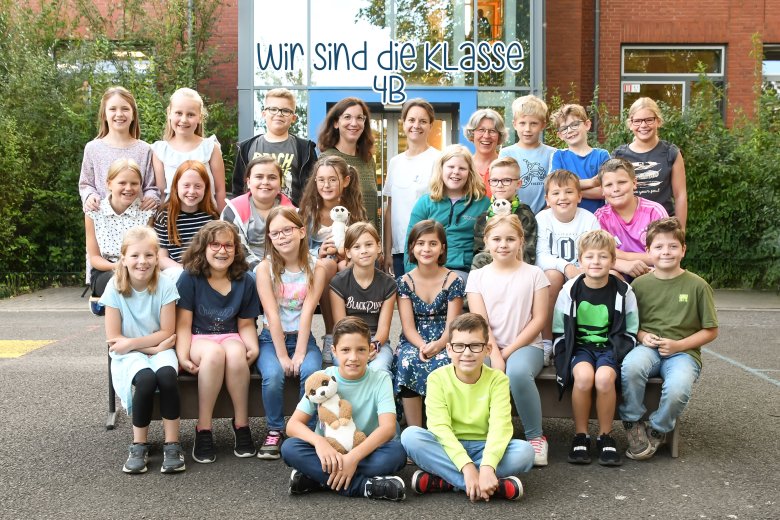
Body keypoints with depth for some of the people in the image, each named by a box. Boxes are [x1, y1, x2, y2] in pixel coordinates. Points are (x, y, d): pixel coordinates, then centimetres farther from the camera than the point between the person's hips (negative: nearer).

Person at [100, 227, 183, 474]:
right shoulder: (115, 287, -8)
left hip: (160, 348, 1)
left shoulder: (165, 286, -8)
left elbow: (167, 333, -6)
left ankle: (172, 445, -20)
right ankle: (139, 446, -13)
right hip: (128, 354, 0)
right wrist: (152, 348, -13)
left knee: (166, 375, -33)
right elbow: (113, 338, -7)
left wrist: (131, 343, -15)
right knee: (146, 379, -32)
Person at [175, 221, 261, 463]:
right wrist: (182, 355, -19)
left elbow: (246, 324, 8)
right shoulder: (190, 278, -5)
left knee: (236, 353, -35)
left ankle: (241, 424, -20)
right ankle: (203, 429, -27)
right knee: (214, 353, -38)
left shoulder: (244, 282, 3)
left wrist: (253, 347, -11)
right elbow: (184, 323, -6)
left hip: (230, 337, 2)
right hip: (198, 338, -2)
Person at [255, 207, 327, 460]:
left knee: (311, 371, -29)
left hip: (302, 337, 1)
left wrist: (299, 354, -18)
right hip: (272, 338, -1)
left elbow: (307, 312, -10)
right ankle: (274, 430, -5)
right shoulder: (265, 268, -5)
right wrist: (283, 356, -19)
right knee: (273, 375, -30)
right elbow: (272, 315, -13)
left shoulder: (316, 268, -2)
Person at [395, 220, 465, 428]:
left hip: (443, 343, -1)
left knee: (442, 364, -35)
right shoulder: (405, 282, 6)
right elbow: (408, 326, -1)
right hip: (413, 342, 1)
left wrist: (437, 346, -24)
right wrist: (422, 346, -22)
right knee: (407, 363, -33)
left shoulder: (453, 280, 2)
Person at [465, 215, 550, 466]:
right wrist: (495, 355, -17)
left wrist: (509, 351, -11)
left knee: (517, 372, -36)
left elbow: (539, 319, -2)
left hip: (525, 345, -1)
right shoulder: (477, 276, 8)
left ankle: (536, 436, -12)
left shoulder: (534, 274, 5)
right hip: (488, 346, 2)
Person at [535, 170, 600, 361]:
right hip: (553, 270, 0)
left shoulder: (589, 219, -3)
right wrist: (565, 266, -31)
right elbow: (541, 256, -13)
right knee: (553, 275, -34)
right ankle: (546, 342, -24)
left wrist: (582, 271, -30)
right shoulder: (542, 218, -4)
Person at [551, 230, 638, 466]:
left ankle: (605, 436, -11)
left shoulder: (623, 292, 1)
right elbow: (560, 333, 6)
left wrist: (620, 357, -7)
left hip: (610, 348, 0)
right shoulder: (570, 291, 0)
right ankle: (580, 436, -14)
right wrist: (566, 360, -6)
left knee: (604, 378, -33)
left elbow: (630, 333, 8)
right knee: (584, 376, -33)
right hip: (579, 347, 0)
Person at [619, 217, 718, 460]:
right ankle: (633, 425, -12)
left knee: (677, 389, -35)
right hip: (649, 347, 2)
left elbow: (710, 331, 4)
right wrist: (642, 336, -7)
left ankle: (656, 431, -3)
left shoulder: (697, 286, 1)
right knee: (631, 366, -36)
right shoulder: (640, 284, 6)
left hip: (683, 352, -1)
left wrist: (678, 345, -9)